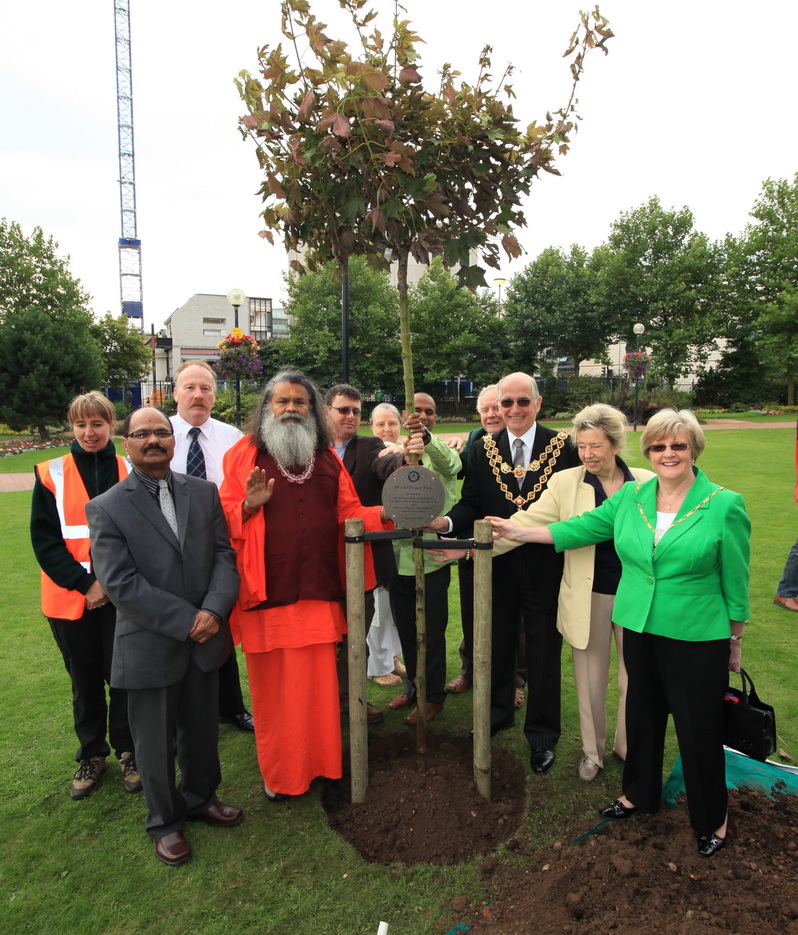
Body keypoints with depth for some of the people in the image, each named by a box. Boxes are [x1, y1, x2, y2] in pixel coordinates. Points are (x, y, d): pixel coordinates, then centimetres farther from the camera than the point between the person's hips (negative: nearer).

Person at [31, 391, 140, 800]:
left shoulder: (130, 471, -1)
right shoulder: (52, 475, -1)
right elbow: (44, 539, -4)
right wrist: (85, 583, -13)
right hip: (72, 597, 1)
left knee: (124, 676, 8)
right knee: (85, 681, 14)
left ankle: (127, 750, 28)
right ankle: (91, 754, 33)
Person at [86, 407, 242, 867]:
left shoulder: (205, 493, 1)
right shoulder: (106, 508, -10)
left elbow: (225, 554, -1)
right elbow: (121, 584, -16)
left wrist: (214, 610, -17)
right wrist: (187, 620, -18)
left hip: (205, 639, 3)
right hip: (149, 648, -3)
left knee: (203, 730, 21)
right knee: (157, 743, 15)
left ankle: (200, 798, 47)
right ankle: (166, 822, 39)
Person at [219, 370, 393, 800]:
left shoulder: (328, 458, 12)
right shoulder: (244, 455, 2)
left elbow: (349, 513, 7)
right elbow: (224, 520, 0)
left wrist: (387, 513, -8)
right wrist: (249, 506, -19)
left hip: (318, 592, 3)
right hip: (266, 593, -2)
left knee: (318, 685, 9)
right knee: (273, 688, 9)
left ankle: (319, 763, 30)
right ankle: (276, 772, 28)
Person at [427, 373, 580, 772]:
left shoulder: (563, 446, -7)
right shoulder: (482, 449, 2)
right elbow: (471, 503, 1)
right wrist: (446, 522, -19)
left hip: (545, 565, -3)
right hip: (497, 564, 3)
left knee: (543, 652, 10)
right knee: (497, 643, 20)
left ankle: (542, 734, 30)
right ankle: (498, 710, 45)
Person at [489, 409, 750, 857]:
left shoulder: (725, 505, -11)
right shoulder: (631, 496, 0)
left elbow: (736, 583, -5)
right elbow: (584, 526, 4)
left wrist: (735, 643, 1)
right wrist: (519, 532, 1)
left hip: (698, 639, -4)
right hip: (641, 631, 4)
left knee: (700, 731, 9)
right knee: (643, 716, 19)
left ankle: (714, 820, 35)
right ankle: (639, 795, 43)